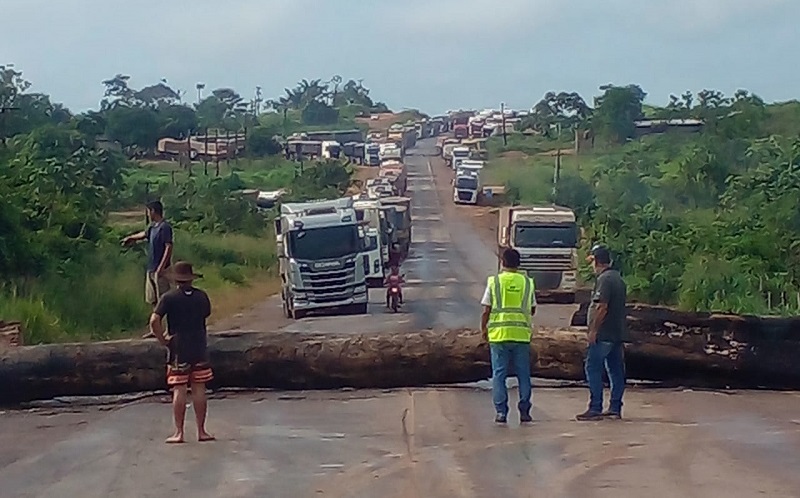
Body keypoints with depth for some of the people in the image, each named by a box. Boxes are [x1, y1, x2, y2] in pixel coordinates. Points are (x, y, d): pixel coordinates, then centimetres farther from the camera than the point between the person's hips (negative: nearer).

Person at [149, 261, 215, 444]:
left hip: (178, 350, -2)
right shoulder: (201, 296, 2)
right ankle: (201, 431, 9)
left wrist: (163, 340, -6)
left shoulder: (169, 298, -8)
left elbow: (154, 321, -16)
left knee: (179, 391, 0)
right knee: (199, 389, 6)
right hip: (199, 348, 2)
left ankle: (179, 432, 1)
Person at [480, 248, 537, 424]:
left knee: (499, 374, 4)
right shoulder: (527, 282, 4)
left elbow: (486, 310, -2)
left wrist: (483, 328, 12)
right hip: (521, 334, 1)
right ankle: (524, 411, 7)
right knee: (523, 374, 8)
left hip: (498, 334, -1)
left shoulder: (494, 281, -2)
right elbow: (532, 310, 11)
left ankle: (501, 412, 0)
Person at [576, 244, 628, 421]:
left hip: (603, 334, -10)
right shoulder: (618, 278, 17)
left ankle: (595, 408, -9)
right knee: (616, 370, 10)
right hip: (618, 333, 10)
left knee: (593, 369, -7)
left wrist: (593, 330, -17)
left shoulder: (604, 279, -13)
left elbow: (602, 307, -21)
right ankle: (615, 408, 12)